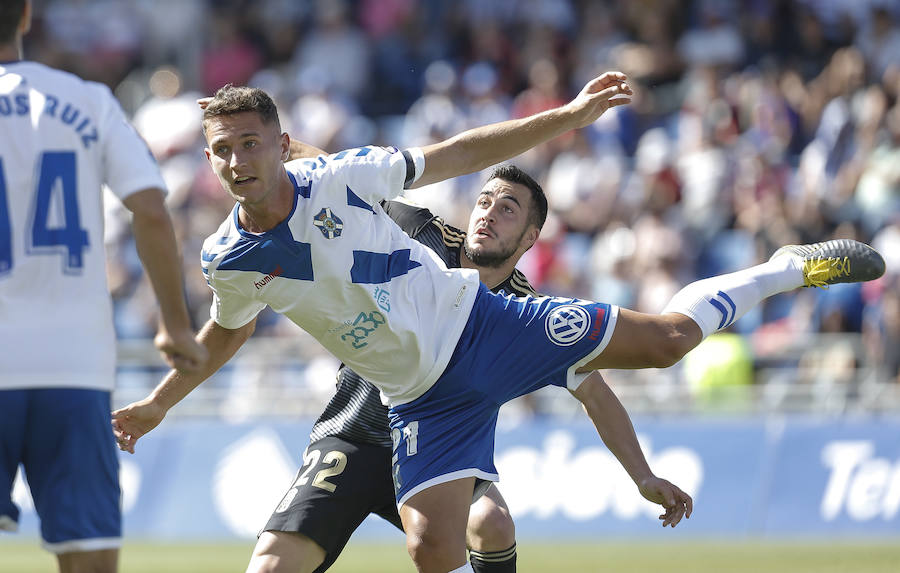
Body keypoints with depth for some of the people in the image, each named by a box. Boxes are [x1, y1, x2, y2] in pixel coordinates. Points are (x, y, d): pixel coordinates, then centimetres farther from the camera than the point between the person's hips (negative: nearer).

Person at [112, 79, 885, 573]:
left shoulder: (339, 179, -15)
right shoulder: (227, 261, -7)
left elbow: (456, 155, -5)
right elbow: (226, 334, 17)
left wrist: (569, 117, -8)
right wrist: (154, 406, 25)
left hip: (475, 323, -2)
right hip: (423, 399, 2)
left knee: (666, 339, -6)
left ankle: (791, 270, 18)